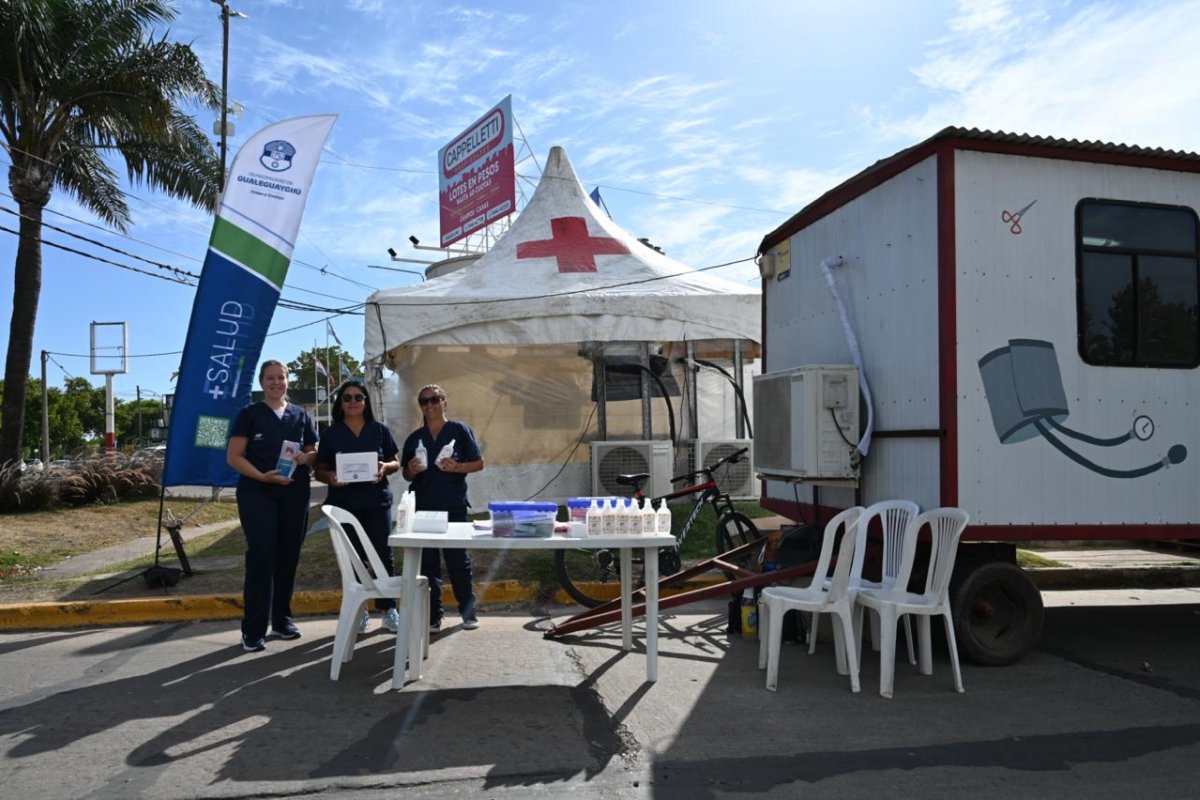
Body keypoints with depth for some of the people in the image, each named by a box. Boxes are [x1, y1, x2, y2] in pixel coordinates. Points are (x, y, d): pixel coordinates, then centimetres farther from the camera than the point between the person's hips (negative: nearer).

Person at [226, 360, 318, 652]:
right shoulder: (249, 414, 3)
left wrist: (306, 457, -8)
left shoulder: (301, 415, 13)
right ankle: (253, 630, -4)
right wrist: (262, 475, -17)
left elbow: (316, 452, 16)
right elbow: (234, 456, -2)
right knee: (261, 555, -10)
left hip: (295, 493, 4)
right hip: (257, 492, -3)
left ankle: (282, 619, 21)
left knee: (289, 556, 8)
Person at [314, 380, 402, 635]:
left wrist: (385, 468, -13)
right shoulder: (330, 434, 6)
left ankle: (388, 609, 8)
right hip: (345, 503, 0)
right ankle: (359, 611, 14)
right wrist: (330, 477, -15)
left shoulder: (380, 430, 7)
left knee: (382, 553, -1)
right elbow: (319, 470, 7)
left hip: (377, 501, 0)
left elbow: (396, 463, 9)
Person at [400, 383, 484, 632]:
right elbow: (407, 476, 15)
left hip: (454, 506, -3)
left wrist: (457, 467, -17)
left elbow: (479, 463, 1)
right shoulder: (414, 438, 10)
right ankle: (433, 615, 16)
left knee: (458, 560, 4)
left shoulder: (460, 430, 1)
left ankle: (468, 612, 16)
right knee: (427, 562, 7)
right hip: (423, 507, 3)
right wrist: (412, 470, -8)